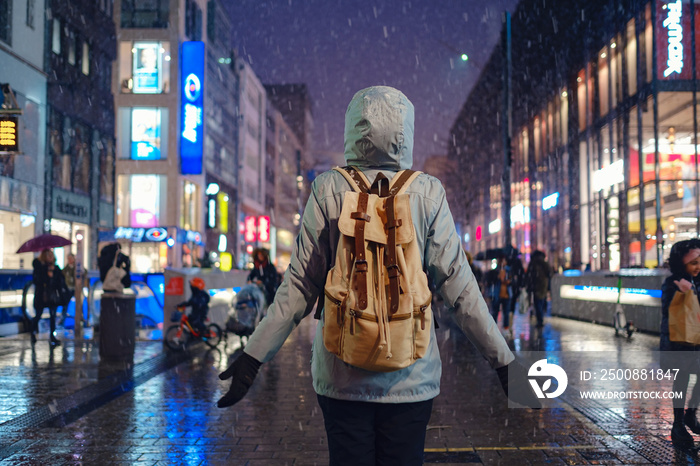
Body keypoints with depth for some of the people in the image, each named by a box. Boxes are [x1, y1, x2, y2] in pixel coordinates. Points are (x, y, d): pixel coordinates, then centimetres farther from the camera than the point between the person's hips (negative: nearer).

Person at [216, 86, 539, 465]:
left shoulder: (329, 189, -3)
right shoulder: (427, 192, -3)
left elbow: (300, 284, -6)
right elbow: (457, 284, -4)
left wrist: (253, 356, 1)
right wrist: (502, 359, 3)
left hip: (341, 374, 0)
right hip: (411, 375, 0)